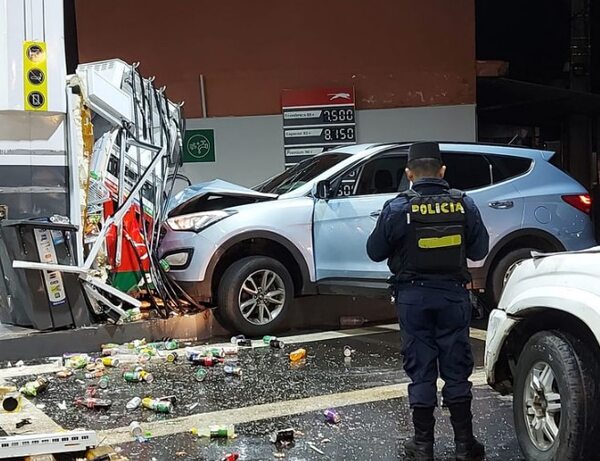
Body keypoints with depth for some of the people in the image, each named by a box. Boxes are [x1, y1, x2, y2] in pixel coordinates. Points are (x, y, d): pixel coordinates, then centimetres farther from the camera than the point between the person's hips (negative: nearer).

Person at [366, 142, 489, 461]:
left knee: (421, 371, 7)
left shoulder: (397, 208, -10)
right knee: (456, 369, 10)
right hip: (453, 294, 2)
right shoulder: (463, 204, -4)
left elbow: (375, 252, -1)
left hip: (414, 297, -1)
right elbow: (480, 250, 5)